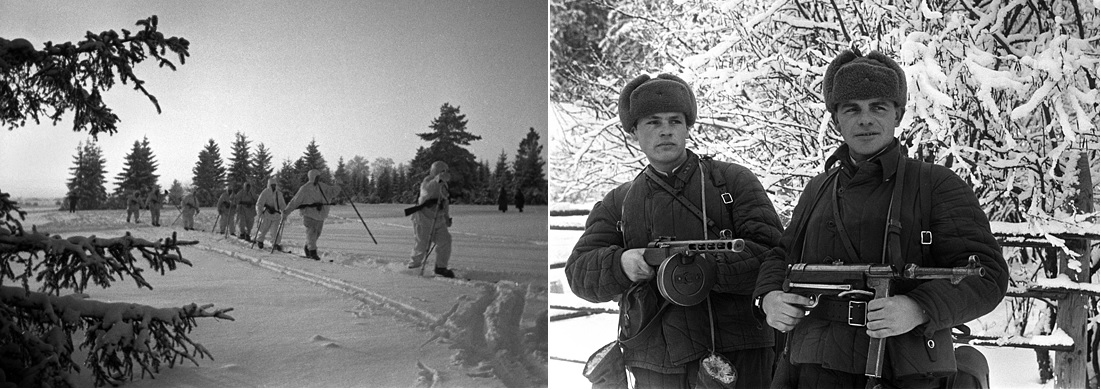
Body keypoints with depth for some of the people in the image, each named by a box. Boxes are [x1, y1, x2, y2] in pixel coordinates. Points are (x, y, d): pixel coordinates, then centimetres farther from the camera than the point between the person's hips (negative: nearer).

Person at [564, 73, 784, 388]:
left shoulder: (733, 181, 7)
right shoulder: (617, 204, 14)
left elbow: (770, 254, -5)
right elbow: (579, 273, 3)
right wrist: (621, 264, -18)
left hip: (735, 360, -2)